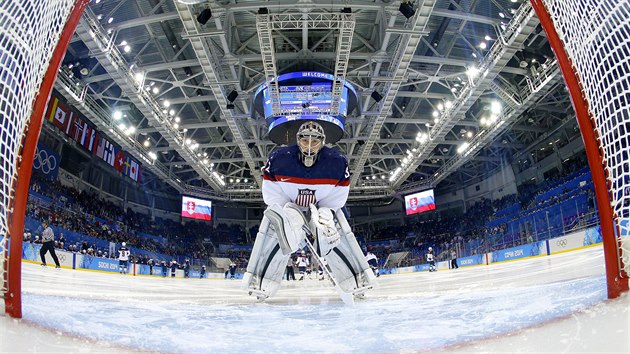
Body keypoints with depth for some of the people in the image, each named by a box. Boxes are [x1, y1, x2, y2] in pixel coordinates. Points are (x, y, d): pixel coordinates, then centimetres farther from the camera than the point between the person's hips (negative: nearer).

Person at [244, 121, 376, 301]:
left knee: (339, 238, -6)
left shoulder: (337, 161, -23)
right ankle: (258, 283, 5)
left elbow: (339, 195, -14)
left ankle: (359, 280, 11)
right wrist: (289, 212, -29)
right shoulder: (279, 158, -26)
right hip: (285, 206, 0)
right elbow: (271, 192, -18)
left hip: (324, 207, 1)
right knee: (271, 238, -10)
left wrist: (326, 213, -27)